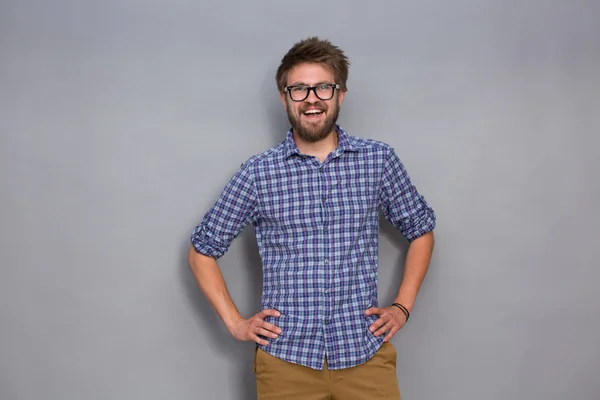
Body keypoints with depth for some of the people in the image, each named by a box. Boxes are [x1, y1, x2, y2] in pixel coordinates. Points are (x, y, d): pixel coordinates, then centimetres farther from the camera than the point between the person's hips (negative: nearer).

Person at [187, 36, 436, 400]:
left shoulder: (378, 160, 0)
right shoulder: (257, 173, -2)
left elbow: (421, 230, 13)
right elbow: (202, 250, 7)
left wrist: (403, 307, 5)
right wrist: (234, 322, 0)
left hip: (365, 353, 1)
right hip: (285, 359, 0)